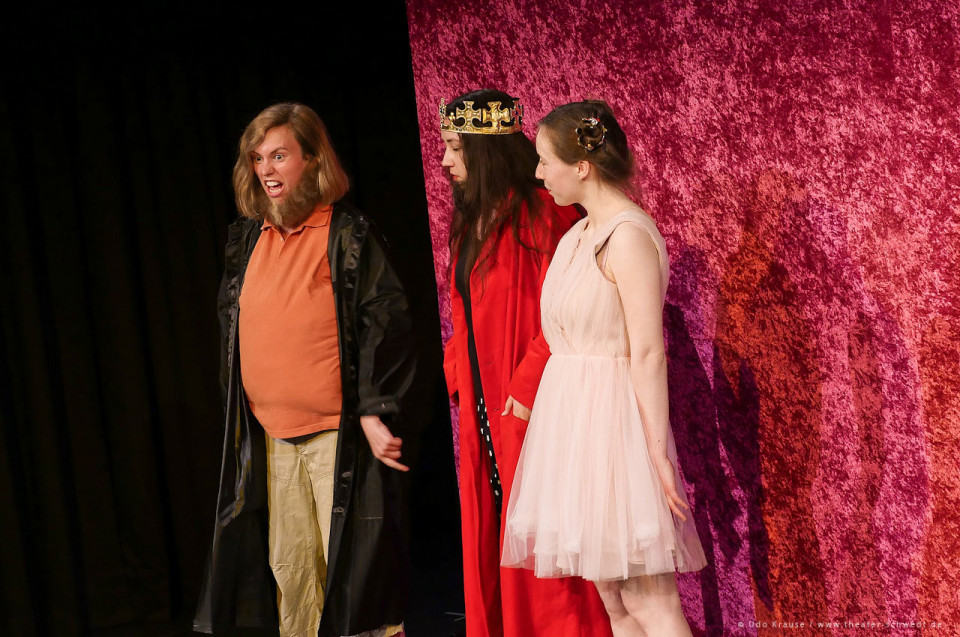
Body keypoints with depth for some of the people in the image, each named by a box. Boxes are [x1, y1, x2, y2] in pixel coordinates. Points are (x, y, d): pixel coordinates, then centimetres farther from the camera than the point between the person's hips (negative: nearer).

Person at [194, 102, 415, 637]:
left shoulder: (347, 233, -7)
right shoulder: (248, 238, 11)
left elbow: (387, 321, -10)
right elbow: (232, 320, 21)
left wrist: (373, 411, -15)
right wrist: (239, 407, 18)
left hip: (337, 432, -6)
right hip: (271, 434, 6)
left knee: (351, 562, -2)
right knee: (289, 568, 11)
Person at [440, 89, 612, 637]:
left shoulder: (541, 213, -13)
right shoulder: (471, 223, 15)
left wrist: (528, 387, -21)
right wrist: (457, 374, 7)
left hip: (529, 410, -8)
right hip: (483, 409, 9)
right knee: (488, 543, 12)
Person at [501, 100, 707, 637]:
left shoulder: (628, 235, -16)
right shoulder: (582, 233, 11)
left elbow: (648, 353, -19)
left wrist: (658, 452, -20)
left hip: (612, 418, -9)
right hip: (574, 412, 9)